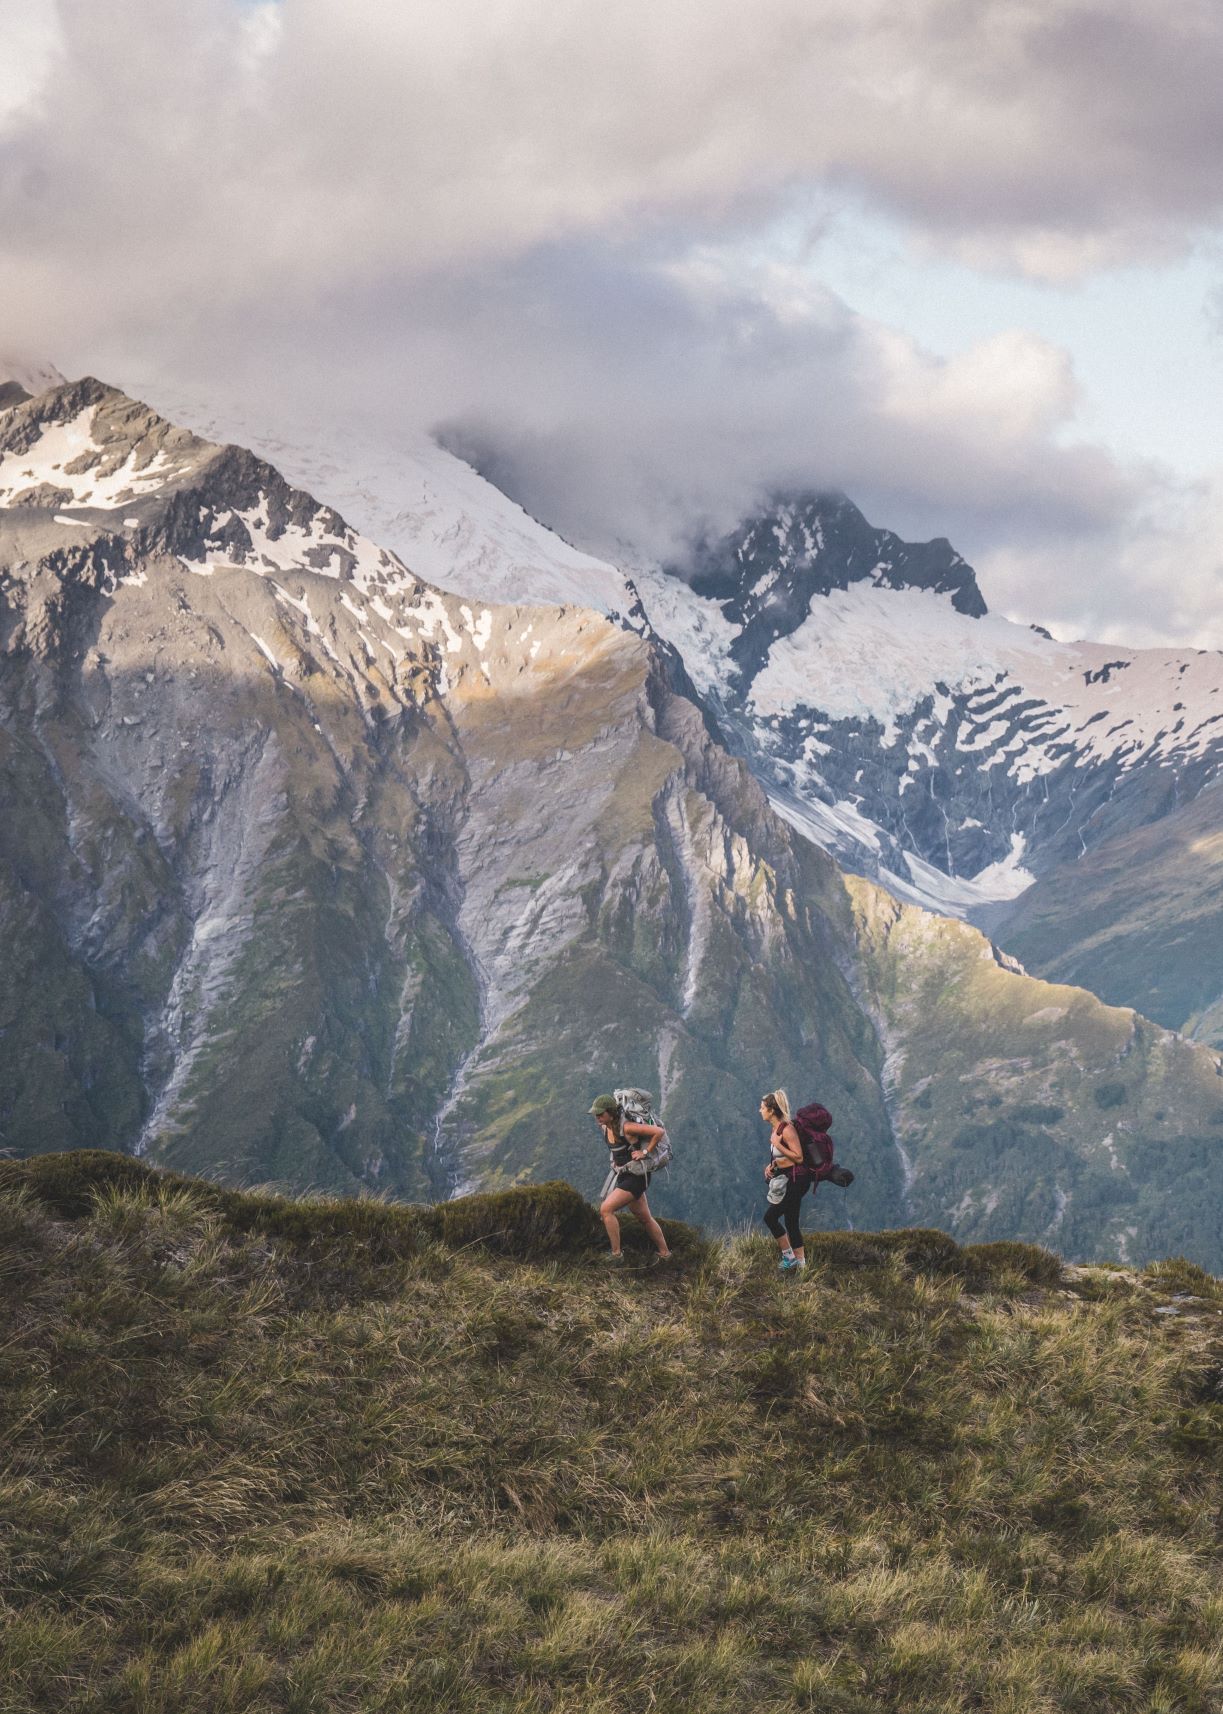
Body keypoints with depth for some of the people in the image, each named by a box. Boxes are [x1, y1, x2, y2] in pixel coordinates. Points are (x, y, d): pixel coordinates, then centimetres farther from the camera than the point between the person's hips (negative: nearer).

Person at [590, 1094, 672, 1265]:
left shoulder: (627, 1127, -23)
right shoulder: (606, 1127, 2)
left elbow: (658, 1131, -26)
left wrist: (645, 1152, -18)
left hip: (636, 1176, -9)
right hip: (623, 1175, 9)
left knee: (606, 1209, -16)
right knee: (645, 1218, 18)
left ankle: (616, 1254, -10)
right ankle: (665, 1254, 31)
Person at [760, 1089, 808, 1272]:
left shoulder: (787, 1129, -18)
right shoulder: (774, 1128, 10)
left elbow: (799, 1157, -22)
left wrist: (777, 1144, -22)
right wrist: (771, 1165, 7)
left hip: (796, 1180, -10)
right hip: (786, 1179, 10)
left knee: (770, 1217, -9)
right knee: (791, 1223, 12)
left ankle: (789, 1257, 0)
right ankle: (800, 1263, 17)